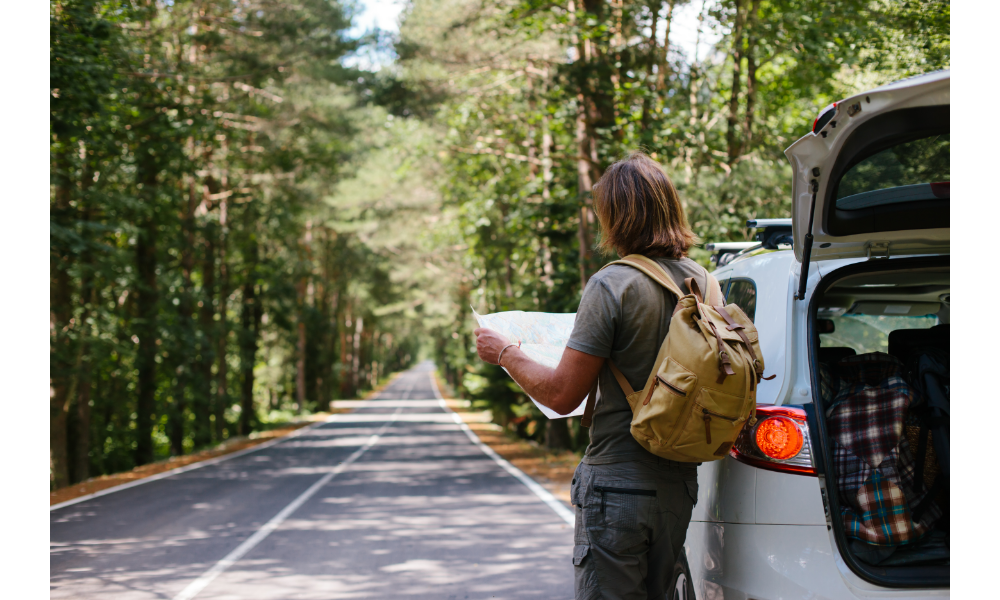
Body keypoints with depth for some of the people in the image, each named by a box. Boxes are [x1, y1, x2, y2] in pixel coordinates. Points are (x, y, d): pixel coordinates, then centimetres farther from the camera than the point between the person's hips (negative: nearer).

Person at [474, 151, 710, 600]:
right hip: (679, 483, 7)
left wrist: (505, 353, 2)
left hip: (618, 484, -7)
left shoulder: (612, 285, -16)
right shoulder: (703, 282, 4)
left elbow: (562, 395, -14)